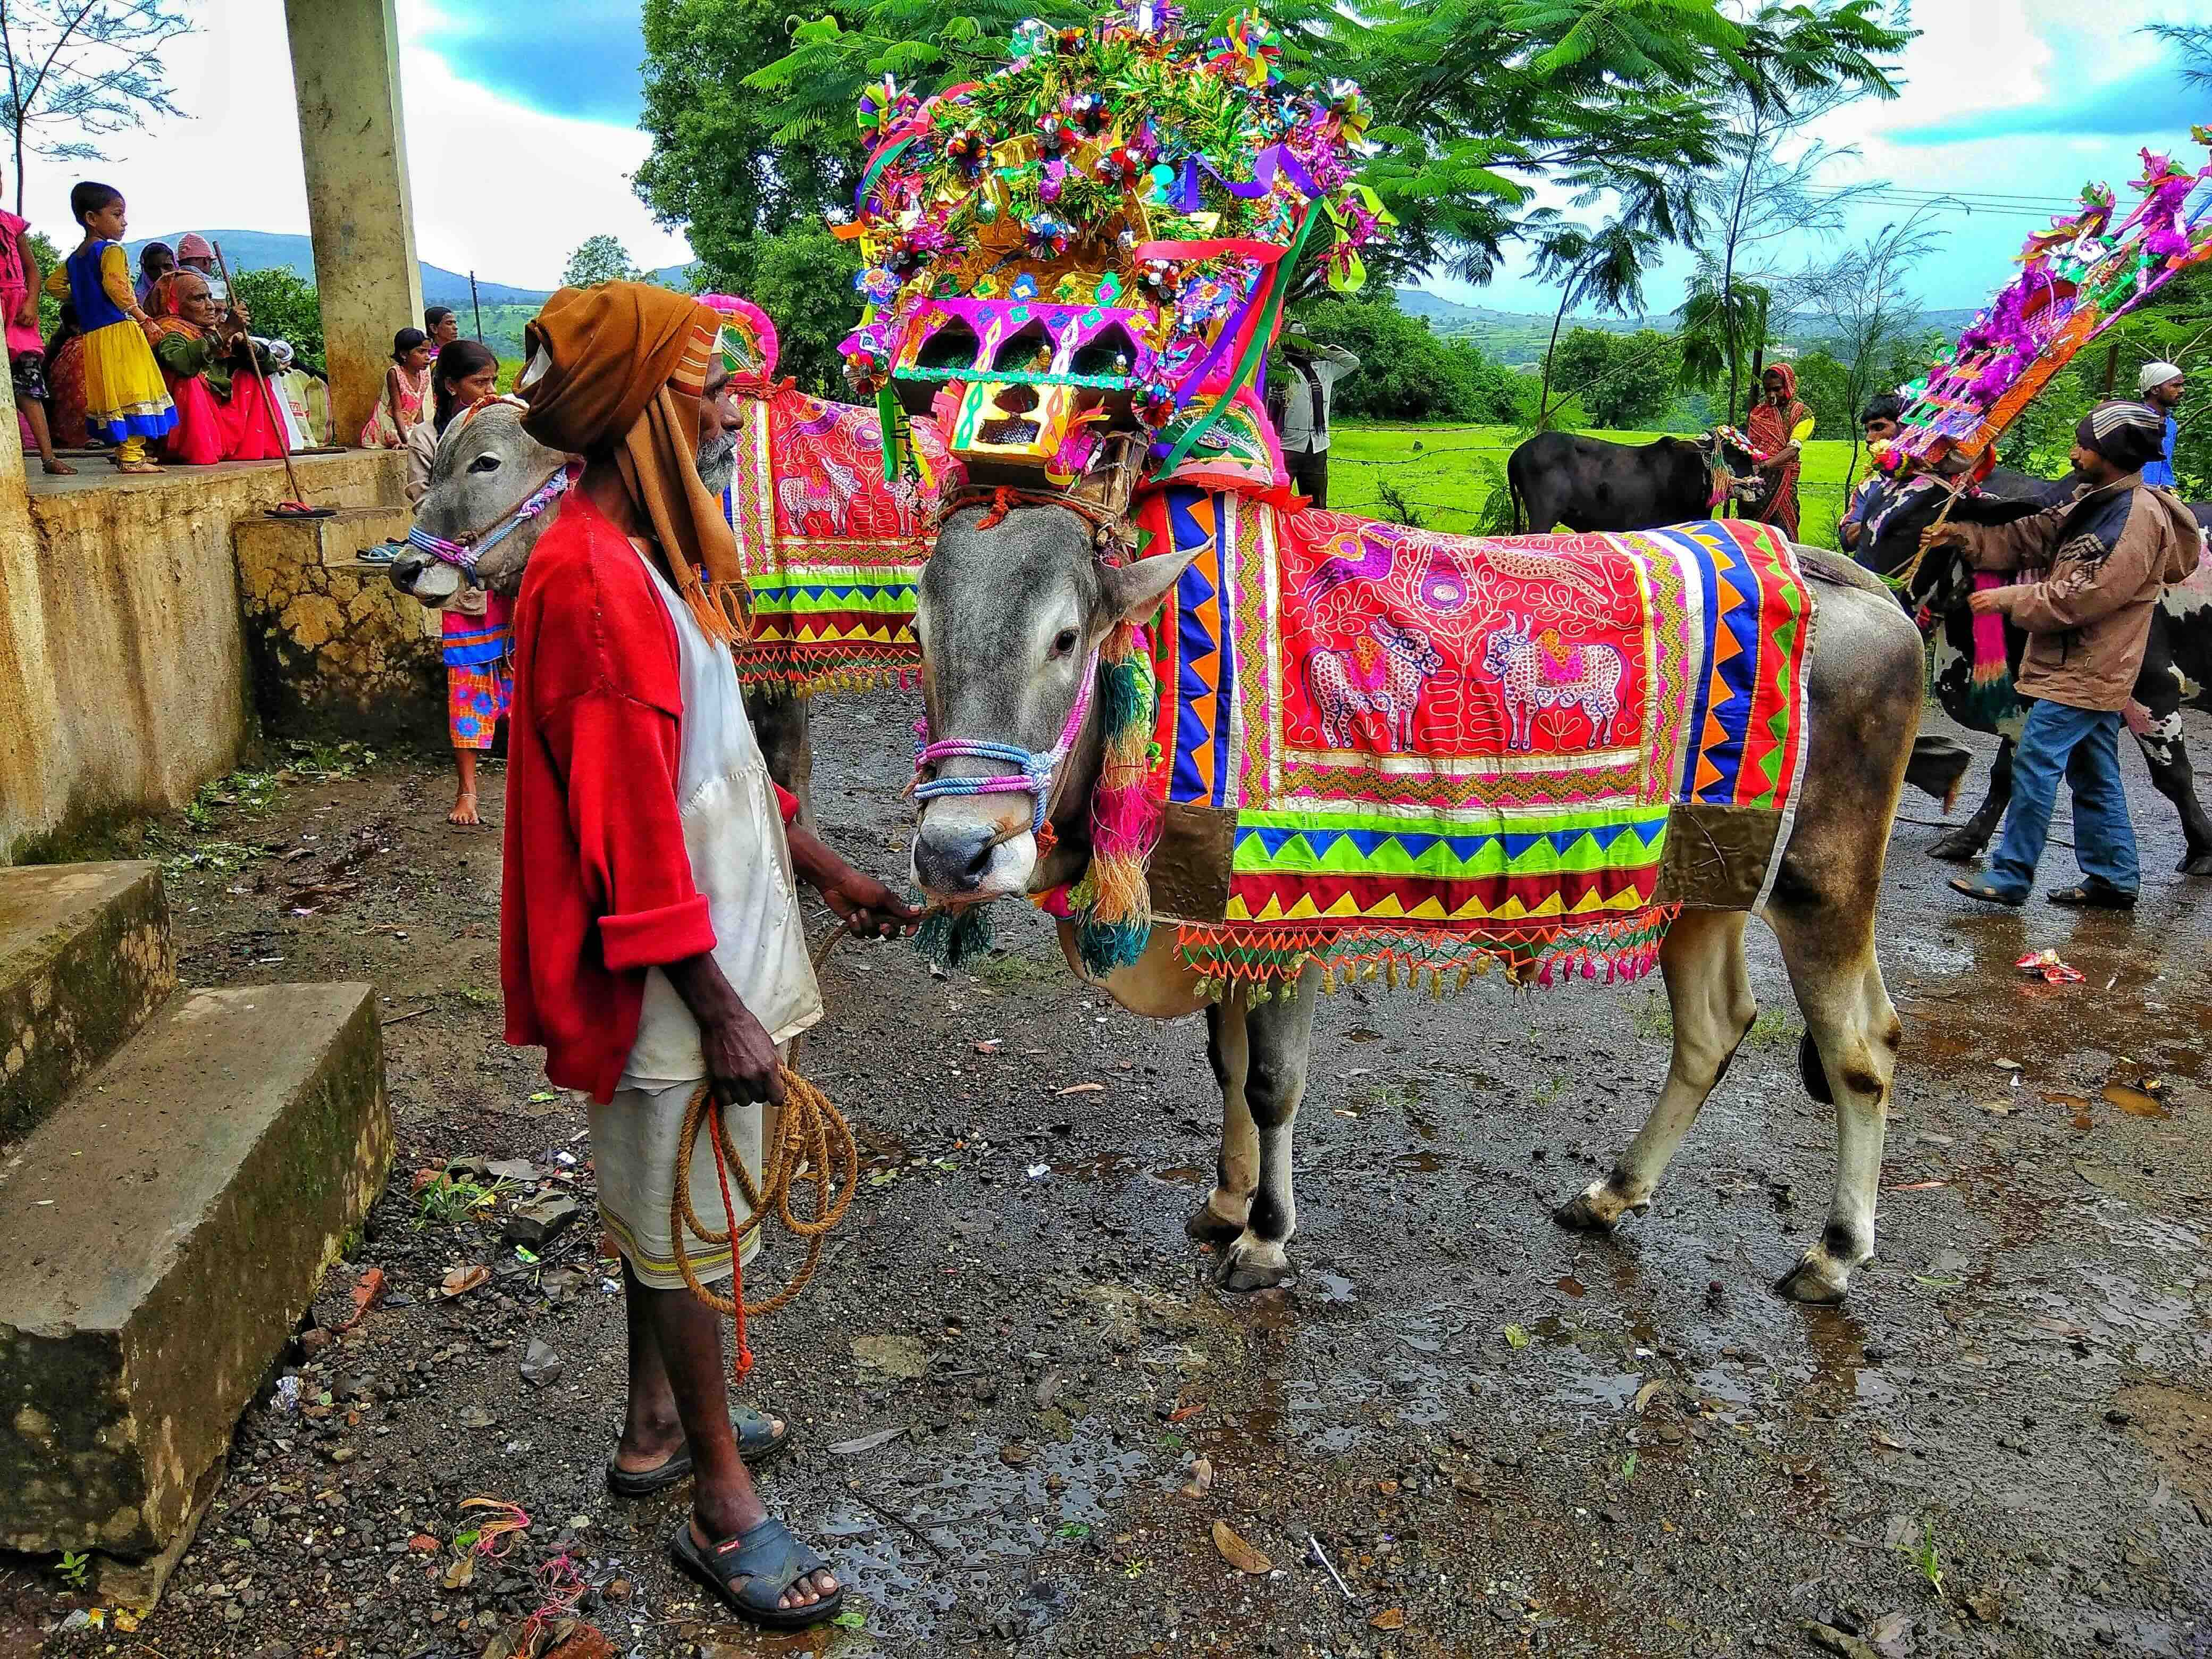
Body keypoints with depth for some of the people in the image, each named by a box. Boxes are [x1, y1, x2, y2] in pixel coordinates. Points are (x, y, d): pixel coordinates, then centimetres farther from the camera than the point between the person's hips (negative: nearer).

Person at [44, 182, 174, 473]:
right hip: (119, 330, -9)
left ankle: (124, 453, 19)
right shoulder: (112, 251, -8)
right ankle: (132, 457, -15)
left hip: (92, 336, 9)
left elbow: (53, 285, 24)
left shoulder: (75, 258, 18)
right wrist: (143, 317, -14)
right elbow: (115, 286, -21)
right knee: (131, 391, -10)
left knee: (110, 395, 13)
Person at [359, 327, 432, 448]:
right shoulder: (394, 373, -16)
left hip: (408, 428, 7)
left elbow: (419, 409, 8)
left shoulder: (424, 374, 2)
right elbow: (397, 411, -19)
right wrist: (406, 441, -28)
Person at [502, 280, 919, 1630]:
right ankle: (724, 1506, 22)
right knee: (686, 1218, 5)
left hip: (713, 933, 9)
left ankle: (659, 1425, 41)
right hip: (668, 972, -9)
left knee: (667, 1200, 22)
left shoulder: (652, 549, 9)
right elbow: (628, 824, -24)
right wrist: (717, 1008, -21)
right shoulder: (589, 577, -22)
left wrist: (826, 869, 17)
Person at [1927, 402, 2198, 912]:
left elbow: (2084, 596, -22)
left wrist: (2007, 600, -16)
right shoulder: (2095, 501, 12)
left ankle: (2010, 877, -6)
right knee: (2095, 775, 14)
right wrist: (1964, 537, 3)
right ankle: (2114, 879, 22)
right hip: (2082, 665, 10)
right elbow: (2033, 537, 13)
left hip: (2086, 672, -10)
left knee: (2035, 763, -10)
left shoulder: (2139, 515, -18)